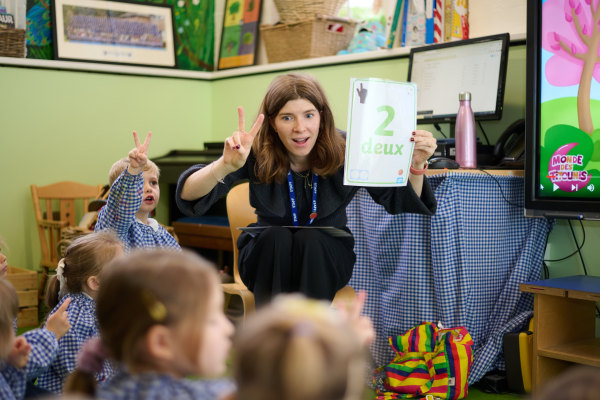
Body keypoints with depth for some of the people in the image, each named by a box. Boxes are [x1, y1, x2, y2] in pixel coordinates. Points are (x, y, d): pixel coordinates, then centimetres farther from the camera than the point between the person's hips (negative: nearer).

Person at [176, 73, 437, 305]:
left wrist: (416, 165, -29)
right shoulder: (257, 155, -16)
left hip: (325, 256, 1)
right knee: (277, 237, -32)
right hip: (267, 257, 0)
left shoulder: (344, 153, -14)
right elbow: (188, 195, -27)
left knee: (310, 239, -31)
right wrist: (227, 165, -47)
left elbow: (404, 204, -8)